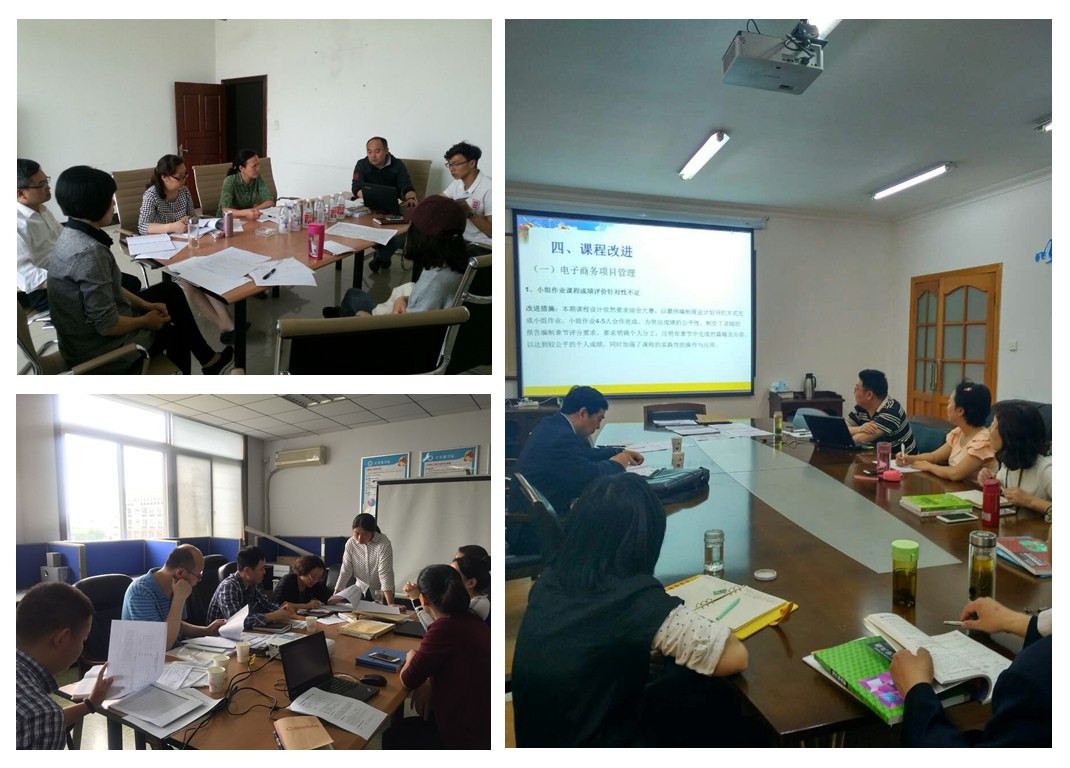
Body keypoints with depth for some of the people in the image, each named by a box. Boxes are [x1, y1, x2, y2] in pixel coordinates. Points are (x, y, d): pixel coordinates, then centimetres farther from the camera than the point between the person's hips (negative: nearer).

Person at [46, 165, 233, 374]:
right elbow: (107, 326, -28)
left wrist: (146, 305, 8)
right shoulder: (89, 252, -30)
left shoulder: (72, 235, 0)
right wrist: (146, 321, -11)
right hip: (99, 348, -9)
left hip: (86, 334, 9)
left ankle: (207, 358, 26)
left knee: (171, 292, 16)